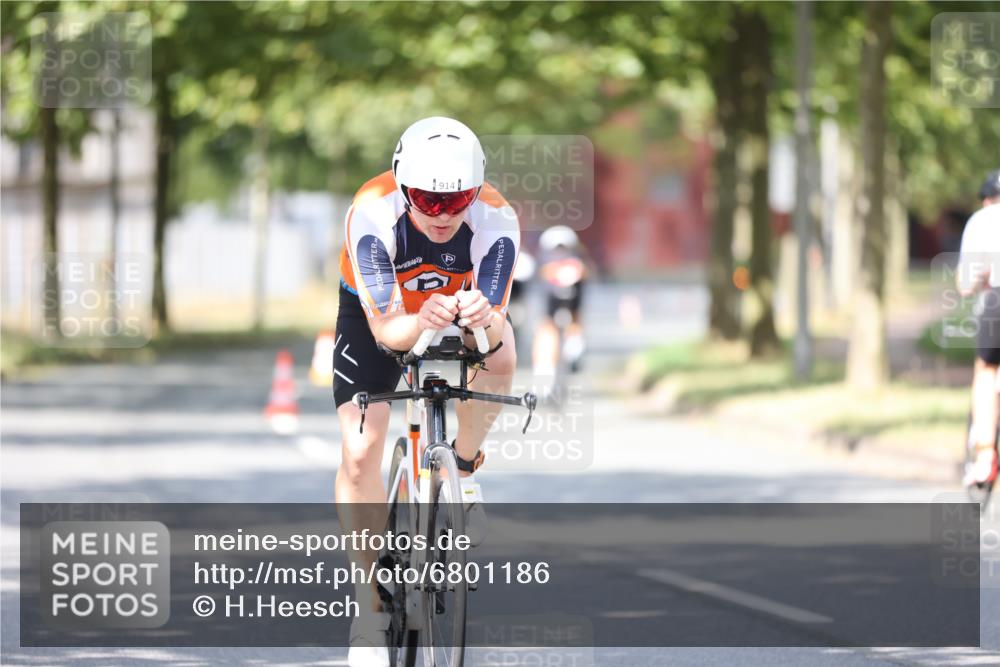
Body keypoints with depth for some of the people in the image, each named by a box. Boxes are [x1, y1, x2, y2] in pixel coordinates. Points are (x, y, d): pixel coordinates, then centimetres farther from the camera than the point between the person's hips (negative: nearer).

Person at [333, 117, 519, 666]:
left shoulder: (495, 220, -32)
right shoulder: (373, 214, -36)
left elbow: (495, 325, -35)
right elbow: (386, 327, -37)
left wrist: (484, 321, -59)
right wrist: (421, 324, -60)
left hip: (465, 305, 1)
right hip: (377, 315, -1)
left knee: (500, 356, -33)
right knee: (360, 452, -14)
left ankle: (463, 469, -4)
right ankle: (369, 601, 0)